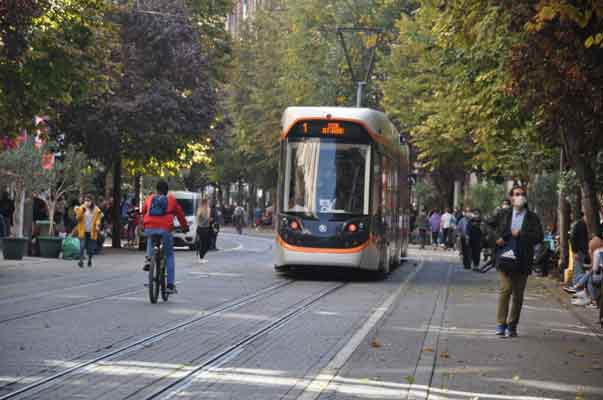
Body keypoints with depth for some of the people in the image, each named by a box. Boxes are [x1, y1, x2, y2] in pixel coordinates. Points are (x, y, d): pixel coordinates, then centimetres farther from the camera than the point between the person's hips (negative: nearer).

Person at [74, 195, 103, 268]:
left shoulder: (96, 210, 1)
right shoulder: (81, 208, 2)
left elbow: (98, 219, 4)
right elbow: (78, 218, -5)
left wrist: (97, 225, -14)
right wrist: (81, 210, -18)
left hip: (92, 232, 1)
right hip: (83, 231, -1)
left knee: (91, 247, 7)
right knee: (82, 246, -13)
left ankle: (90, 260, 27)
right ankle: (81, 261, -13)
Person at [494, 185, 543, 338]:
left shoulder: (532, 218, 7)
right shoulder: (505, 215, 13)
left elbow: (539, 237, -4)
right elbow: (497, 233, 20)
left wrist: (520, 234, -12)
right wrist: (498, 240, -1)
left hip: (522, 261, 0)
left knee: (518, 294, 4)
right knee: (505, 289, -13)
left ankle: (512, 326, 12)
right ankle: (501, 323, -10)